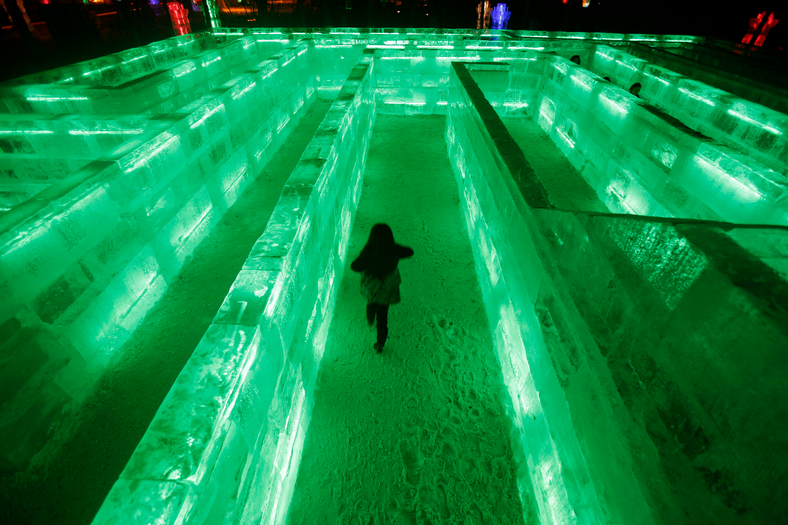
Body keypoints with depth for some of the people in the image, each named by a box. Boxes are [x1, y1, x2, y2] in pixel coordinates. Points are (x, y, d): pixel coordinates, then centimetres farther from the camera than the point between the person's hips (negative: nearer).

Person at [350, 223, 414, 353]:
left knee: (371, 302, 35)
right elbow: (409, 252, -4)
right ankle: (380, 344, 32)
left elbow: (355, 267, -19)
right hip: (388, 288, 1)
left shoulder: (369, 252, -34)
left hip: (371, 286, -1)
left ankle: (370, 320, 61)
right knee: (382, 314, 19)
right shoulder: (394, 250, -26)